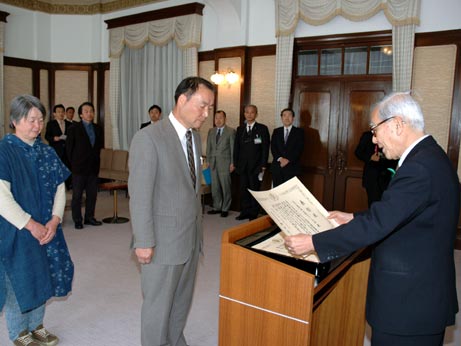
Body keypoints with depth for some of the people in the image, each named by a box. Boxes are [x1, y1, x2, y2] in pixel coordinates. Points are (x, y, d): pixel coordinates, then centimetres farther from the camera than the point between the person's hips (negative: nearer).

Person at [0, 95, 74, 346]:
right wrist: (30, 225, -19)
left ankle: (36, 324, 34)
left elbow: (60, 188, 4)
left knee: (42, 277, 14)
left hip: (45, 229, 5)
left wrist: (54, 221, -9)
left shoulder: (46, 152, 5)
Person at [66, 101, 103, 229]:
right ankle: (77, 220, 11)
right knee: (77, 195, 3)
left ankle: (89, 217, 19)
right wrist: (73, 163, 0)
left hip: (93, 167, 4)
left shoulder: (98, 129, 9)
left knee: (92, 194, 8)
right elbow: (69, 147, -1)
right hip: (79, 167, -4)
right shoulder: (74, 128, -3)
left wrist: (95, 160, 10)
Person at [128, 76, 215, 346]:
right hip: (164, 240, -7)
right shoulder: (149, 138, -17)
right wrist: (144, 242, -16)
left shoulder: (196, 136, 7)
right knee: (158, 304, 11)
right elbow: (140, 195, -17)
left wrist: (198, 226, 12)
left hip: (192, 236, 7)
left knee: (182, 300, 21)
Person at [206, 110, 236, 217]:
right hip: (213, 163, 5)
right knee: (215, 187, 8)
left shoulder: (231, 131, 0)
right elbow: (208, 147, 15)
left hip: (225, 163, -4)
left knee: (225, 186, -1)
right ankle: (217, 207, 19)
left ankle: (225, 208, 10)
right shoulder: (211, 131, 14)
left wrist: (232, 163, -7)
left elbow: (233, 148, -3)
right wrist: (208, 160, 9)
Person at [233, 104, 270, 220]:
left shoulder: (262, 129, 0)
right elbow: (236, 147, 13)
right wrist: (235, 163, 6)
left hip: (256, 166, -4)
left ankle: (254, 214, 11)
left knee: (254, 190, 1)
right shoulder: (240, 129, 12)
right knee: (243, 190, 7)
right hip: (242, 166, 4)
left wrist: (263, 165, -10)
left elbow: (265, 148, -4)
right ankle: (245, 212, 18)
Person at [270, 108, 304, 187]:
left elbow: (299, 149, -4)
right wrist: (280, 159, -12)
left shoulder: (299, 132, 6)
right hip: (277, 166, 3)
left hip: (292, 167, -3)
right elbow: (273, 147, 5)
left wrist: (288, 160, -13)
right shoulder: (276, 131, 15)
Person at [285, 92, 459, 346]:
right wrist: (354, 218, 13)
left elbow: (376, 224, -27)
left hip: (409, 302, -9)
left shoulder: (421, 167, -25)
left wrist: (312, 243, -22)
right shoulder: (429, 156, 8)